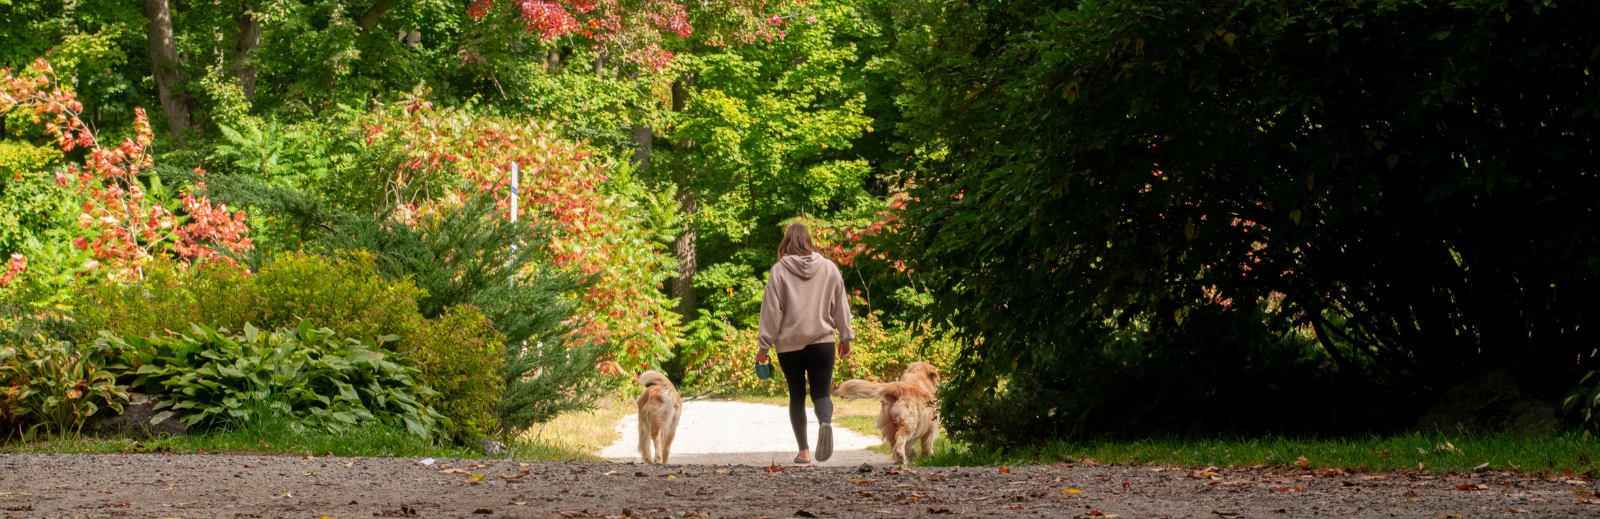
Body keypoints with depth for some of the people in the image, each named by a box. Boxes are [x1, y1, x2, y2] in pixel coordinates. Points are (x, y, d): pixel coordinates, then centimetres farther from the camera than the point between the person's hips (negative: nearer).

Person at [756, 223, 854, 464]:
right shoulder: (829, 268, 4)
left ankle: (804, 451, 9)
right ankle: (825, 422, -30)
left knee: (796, 396, 11)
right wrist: (845, 338, 20)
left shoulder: (779, 270, -5)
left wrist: (764, 345, 0)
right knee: (821, 392, 4)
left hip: (789, 344, -1)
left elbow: (771, 310, -5)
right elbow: (840, 306, 10)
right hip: (822, 341, 1)